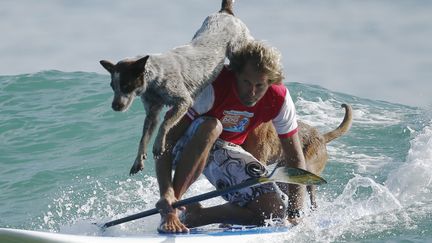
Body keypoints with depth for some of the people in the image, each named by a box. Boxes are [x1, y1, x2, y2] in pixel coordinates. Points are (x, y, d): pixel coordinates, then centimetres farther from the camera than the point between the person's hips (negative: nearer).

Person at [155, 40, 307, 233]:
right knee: (210, 127, -41)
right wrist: (166, 192, -49)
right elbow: (165, 140, -36)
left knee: (275, 211, -15)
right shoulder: (213, 87, -32)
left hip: (227, 152, 4)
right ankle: (170, 212, -35)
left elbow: (295, 159, -9)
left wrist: (294, 214, -21)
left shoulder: (279, 99, -18)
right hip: (187, 147, -4)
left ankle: (194, 215, -6)